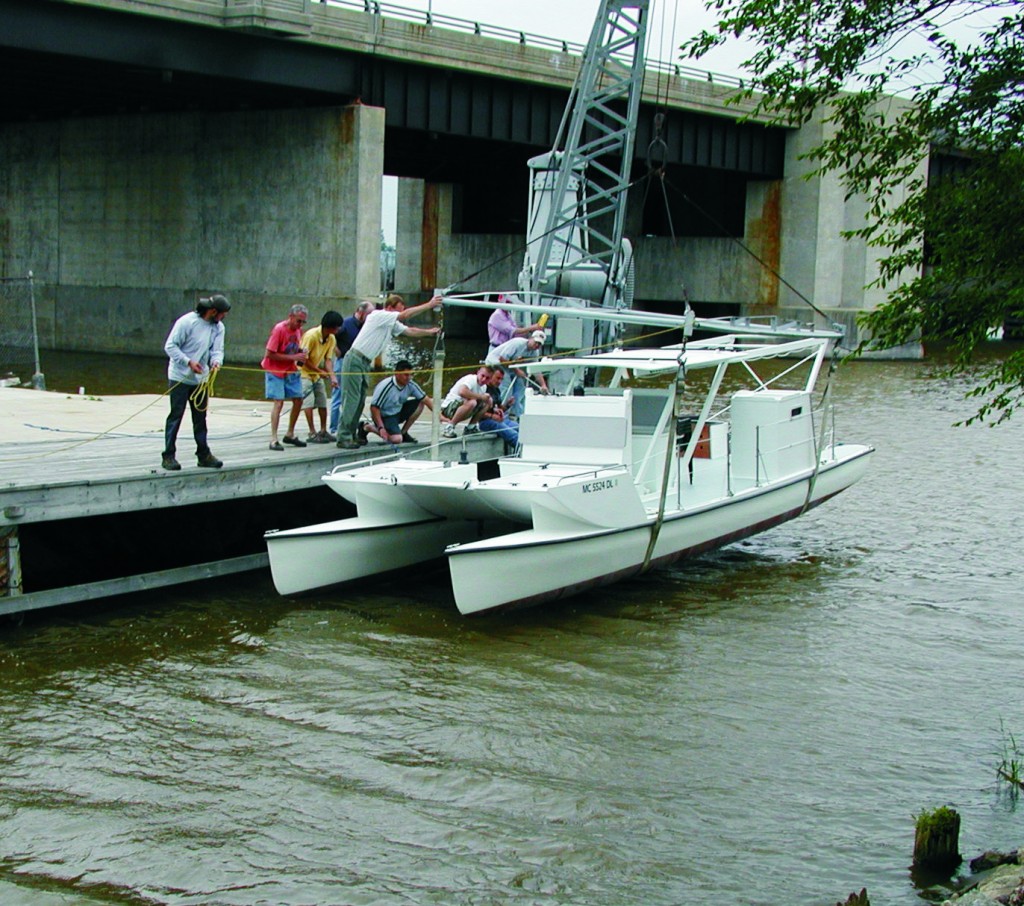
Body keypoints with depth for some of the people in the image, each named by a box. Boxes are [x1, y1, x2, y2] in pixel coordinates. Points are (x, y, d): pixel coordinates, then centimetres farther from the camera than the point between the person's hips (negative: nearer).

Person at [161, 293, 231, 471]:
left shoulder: (218, 327, 3)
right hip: (180, 377, -6)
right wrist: (189, 362, -23)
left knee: (200, 417, 11)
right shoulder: (187, 322, -15)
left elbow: (217, 349, -1)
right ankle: (168, 456, 0)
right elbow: (170, 346, -14)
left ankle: (204, 454, 18)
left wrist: (216, 362, -24)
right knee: (176, 416, -4)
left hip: (201, 378, 6)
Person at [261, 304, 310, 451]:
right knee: (279, 402, -14)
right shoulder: (279, 329, -19)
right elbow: (270, 354, -20)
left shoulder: (298, 330, 2)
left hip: (291, 370, 7)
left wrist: (301, 354, -6)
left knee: (298, 400, 6)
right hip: (275, 370, -7)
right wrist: (293, 357, -22)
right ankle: (273, 440, -14)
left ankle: (290, 434, 21)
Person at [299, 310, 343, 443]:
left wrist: (332, 376, -22)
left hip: (317, 374, 7)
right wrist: (320, 371, -17)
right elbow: (304, 358, -21)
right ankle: (312, 433, -11)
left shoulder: (331, 339, -4)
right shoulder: (311, 335, -25)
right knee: (309, 402, -12)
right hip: (303, 372, -7)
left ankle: (323, 431, 13)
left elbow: (328, 359, -6)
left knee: (323, 401, 5)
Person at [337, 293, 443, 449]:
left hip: (365, 363, 9)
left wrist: (429, 332, 10)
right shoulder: (378, 316, -13)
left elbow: (409, 331, 19)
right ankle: (343, 437, -11)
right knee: (351, 400, -11)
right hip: (355, 360, -9)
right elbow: (405, 315, -19)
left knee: (360, 401, 8)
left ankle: (351, 435, 13)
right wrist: (428, 305, -16)